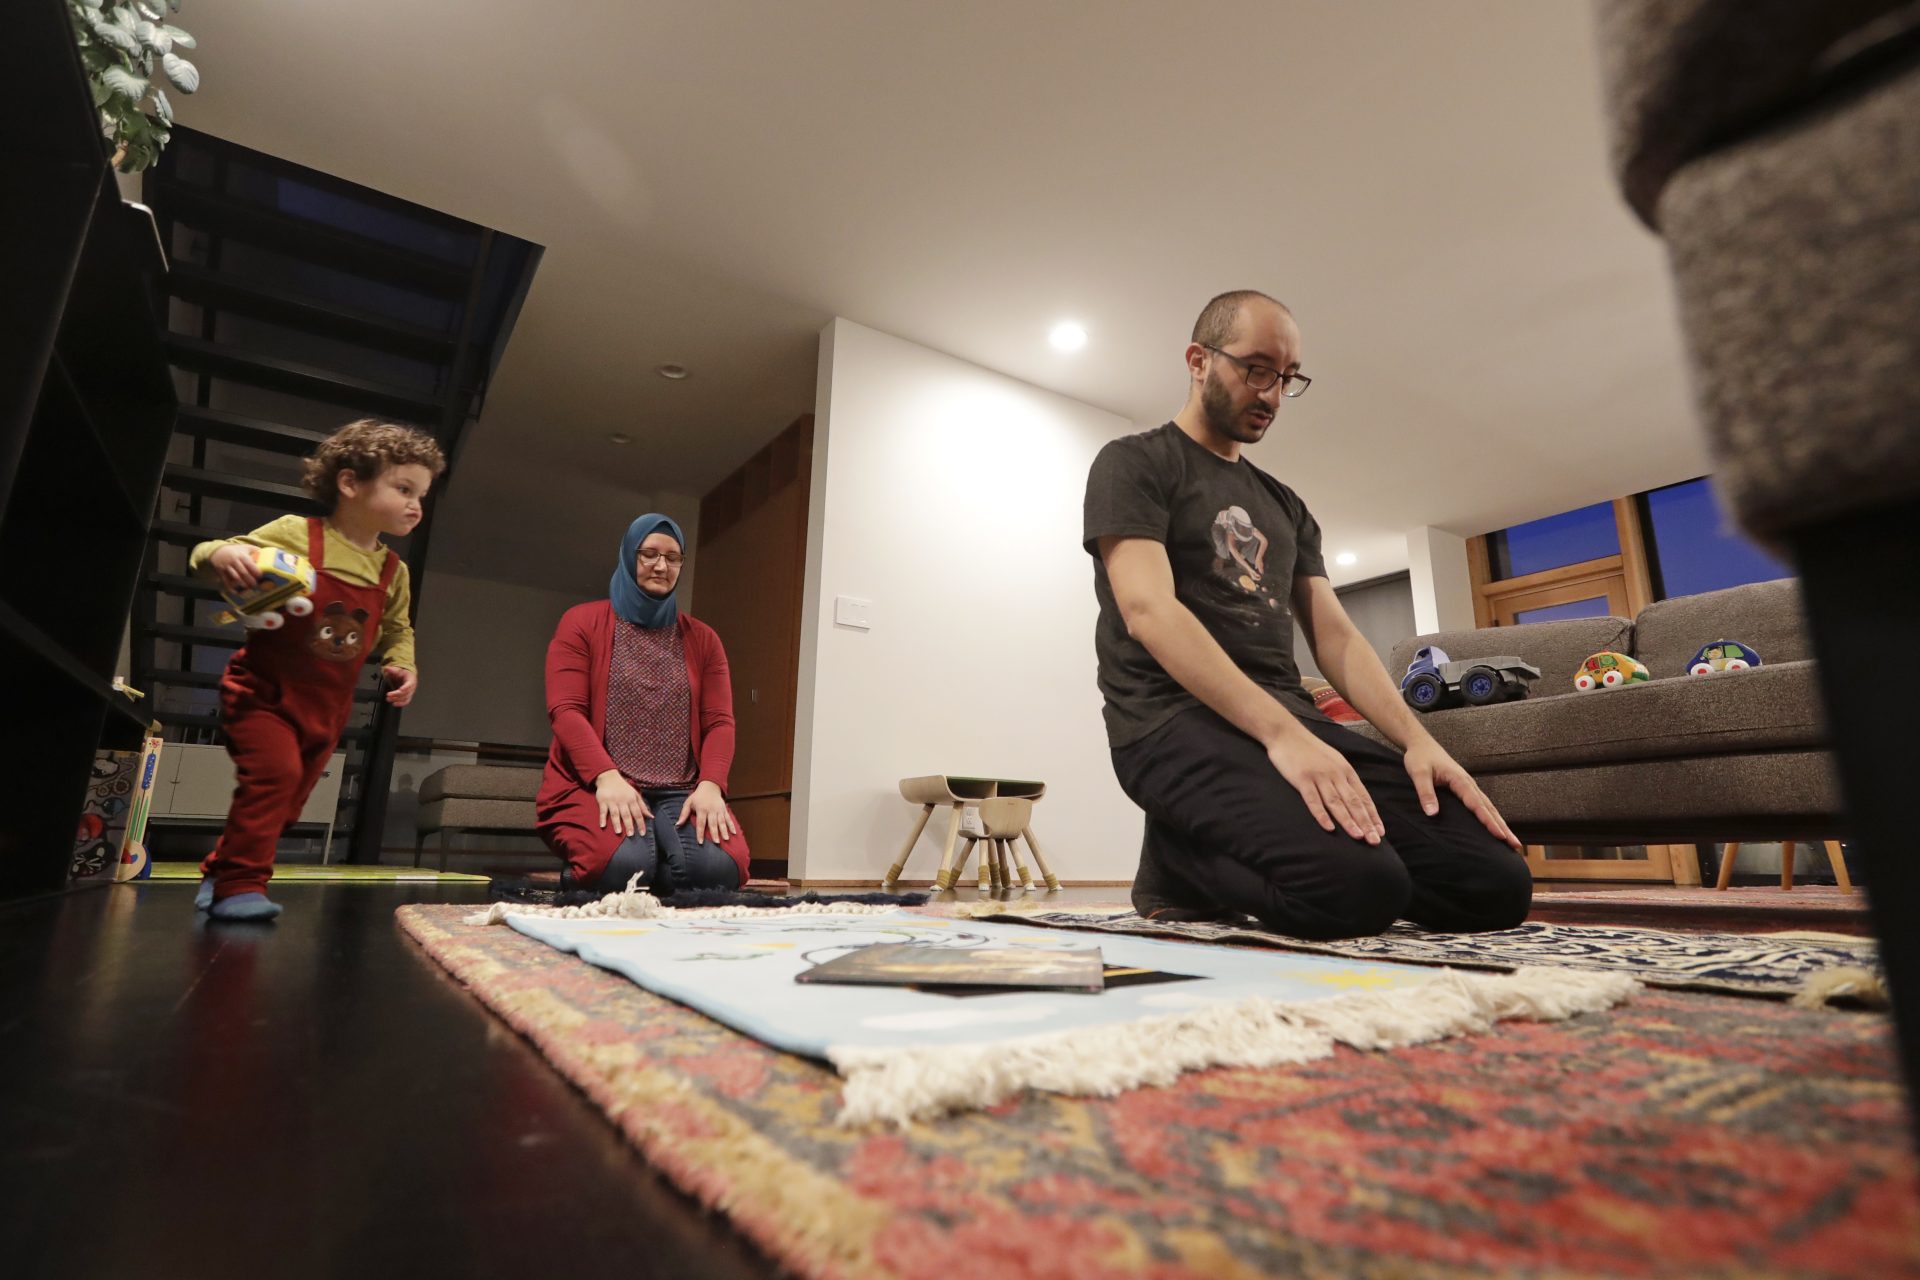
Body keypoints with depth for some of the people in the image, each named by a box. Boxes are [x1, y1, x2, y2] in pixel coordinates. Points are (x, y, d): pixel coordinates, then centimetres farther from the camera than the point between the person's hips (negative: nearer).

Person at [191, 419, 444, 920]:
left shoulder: (394, 572, 3)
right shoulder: (295, 533, -11)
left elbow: (397, 629, 17)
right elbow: (208, 557, -8)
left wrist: (403, 665, -1)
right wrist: (220, 553, -31)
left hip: (327, 707, 5)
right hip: (264, 691, -5)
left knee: (286, 805, 13)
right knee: (274, 771, -24)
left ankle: (219, 871, 36)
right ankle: (238, 885, -10)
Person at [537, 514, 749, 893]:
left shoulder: (702, 639, 16)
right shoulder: (581, 623, 9)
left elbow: (719, 721, 7)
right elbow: (565, 709, -3)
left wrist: (710, 785, -13)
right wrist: (607, 777, -20)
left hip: (680, 793, 2)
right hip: (595, 785, -2)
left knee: (720, 867, -29)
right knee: (625, 864, -34)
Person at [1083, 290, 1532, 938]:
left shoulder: (1285, 506, 25)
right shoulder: (1133, 464, 3)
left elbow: (1333, 634, 16)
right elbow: (1148, 611, -14)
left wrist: (1417, 738, -3)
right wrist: (1279, 732, -24)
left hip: (1292, 717, 7)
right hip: (1178, 720, -7)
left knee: (1496, 881, -10)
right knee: (1361, 883, -31)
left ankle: (1216, 855, 5)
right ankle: (1183, 855, -1)